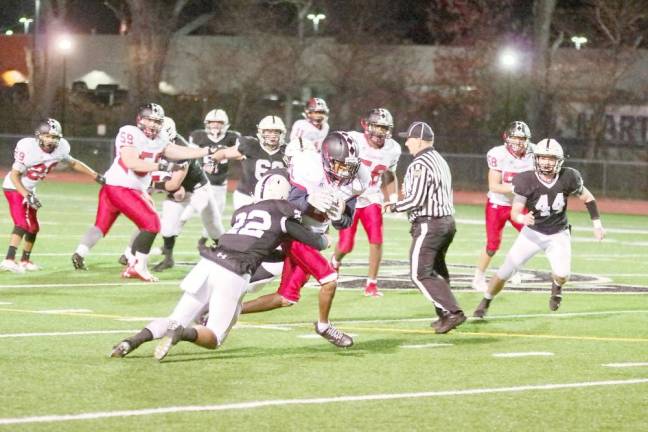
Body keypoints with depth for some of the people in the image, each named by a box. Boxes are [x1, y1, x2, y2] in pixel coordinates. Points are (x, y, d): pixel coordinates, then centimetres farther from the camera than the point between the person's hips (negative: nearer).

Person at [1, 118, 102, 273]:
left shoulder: (61, 148, -11)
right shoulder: (28, 147, -30)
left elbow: (73, 163, 8)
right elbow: (14, 175, -23)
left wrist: (97, 176, 9)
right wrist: (27, 196, -30)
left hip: (29, 189, 8)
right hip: (15, 187, -8)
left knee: (33, 227, 14)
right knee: (23, 223, -22)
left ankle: (25, 261, 30)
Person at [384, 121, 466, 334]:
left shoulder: (420, 165, -16)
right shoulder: (440, 161, 13)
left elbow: (416, 200, -19)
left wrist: (394, 206, -3)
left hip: (428, 225, -9)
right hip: (447, 221, 9)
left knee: (421, 274, -6)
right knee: (437, 271, 19)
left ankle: (452, 312, -15)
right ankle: (445, 316, 22)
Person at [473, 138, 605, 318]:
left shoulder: (568, 178, -17)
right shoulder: (527, 181, -22)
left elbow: (587, 198, -1)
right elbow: (515, 212, -22)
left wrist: (597, 224, -3)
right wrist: (523, 219, -45)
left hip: (558, 234, 0)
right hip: (533, 233, 0)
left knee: (562, 274, -21)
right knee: (505, 271, -3)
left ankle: (556, 287, 19)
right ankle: (485, 302, 24)